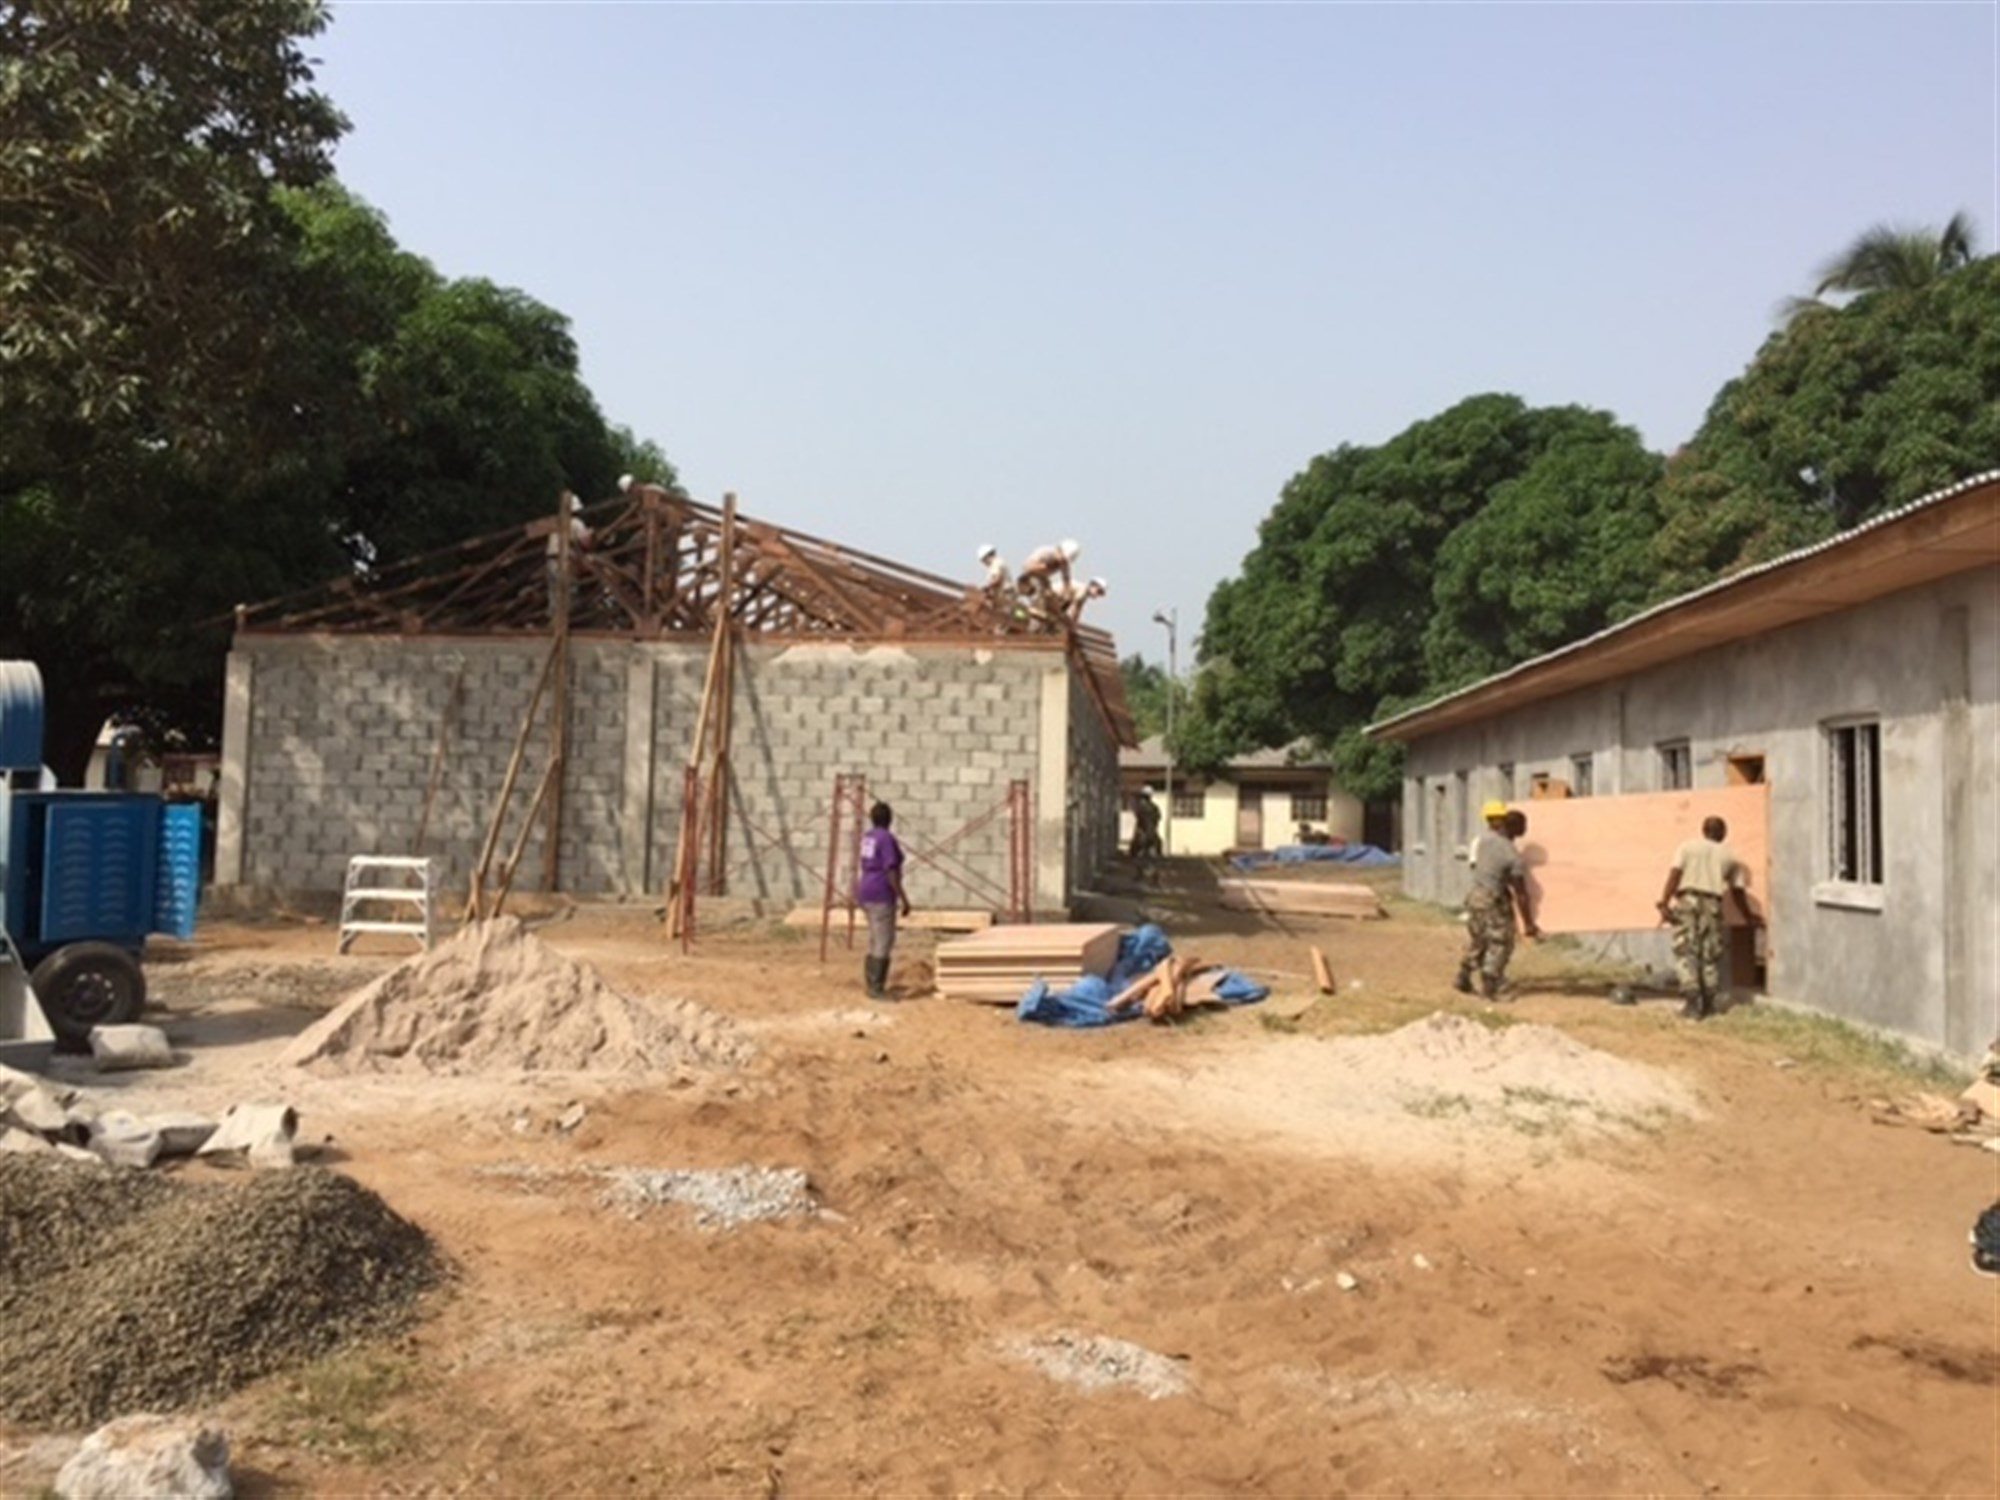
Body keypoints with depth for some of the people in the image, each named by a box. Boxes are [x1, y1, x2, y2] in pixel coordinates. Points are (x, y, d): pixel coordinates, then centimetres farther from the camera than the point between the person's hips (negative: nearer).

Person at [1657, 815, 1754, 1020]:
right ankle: (1708, 1005, 17)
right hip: (1712, 903, 2)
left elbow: (1675, 874, -4)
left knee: (1685, 953, -1)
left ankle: (1692, 1004, -9)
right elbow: (1737, 890, 20)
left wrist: (1664, 903, -9)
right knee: (1710, 956, 11)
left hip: (1686, 900, -2)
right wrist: (1748, 915, 34)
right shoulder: (1728, 855, 16)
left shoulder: (1687, 847, 10)